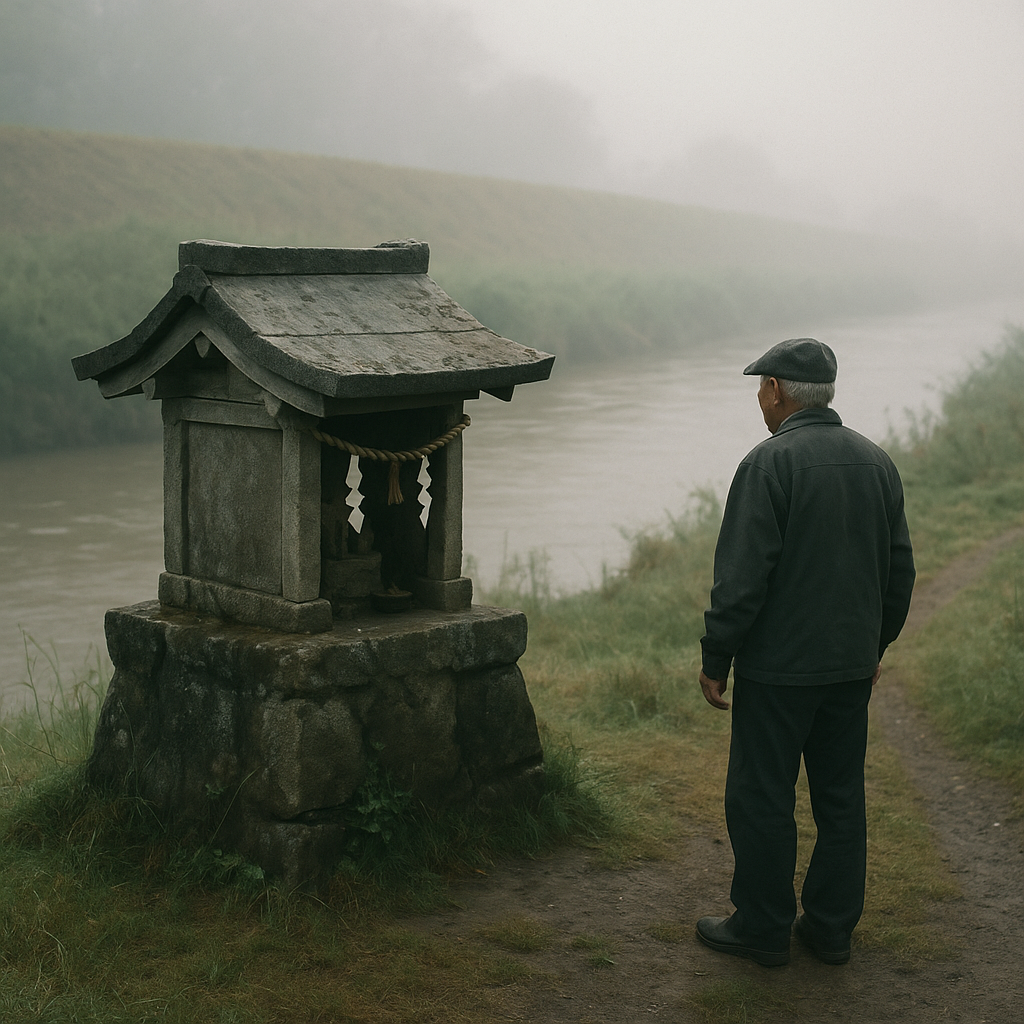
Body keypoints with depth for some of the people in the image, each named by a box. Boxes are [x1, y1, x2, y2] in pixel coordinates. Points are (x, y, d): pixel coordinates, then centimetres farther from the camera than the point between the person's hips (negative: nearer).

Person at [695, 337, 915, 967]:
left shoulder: (771, 463, -14)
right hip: (852, 666, 7)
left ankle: (763, 929, 13)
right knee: (841, 797, 14)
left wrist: (715, 660, -9)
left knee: (762, 798, 5)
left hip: (778, 667, -7)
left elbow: (742, 577, -17)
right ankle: (832, 928, 22)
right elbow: (900, 568, 13)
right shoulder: (877, 461, 7)